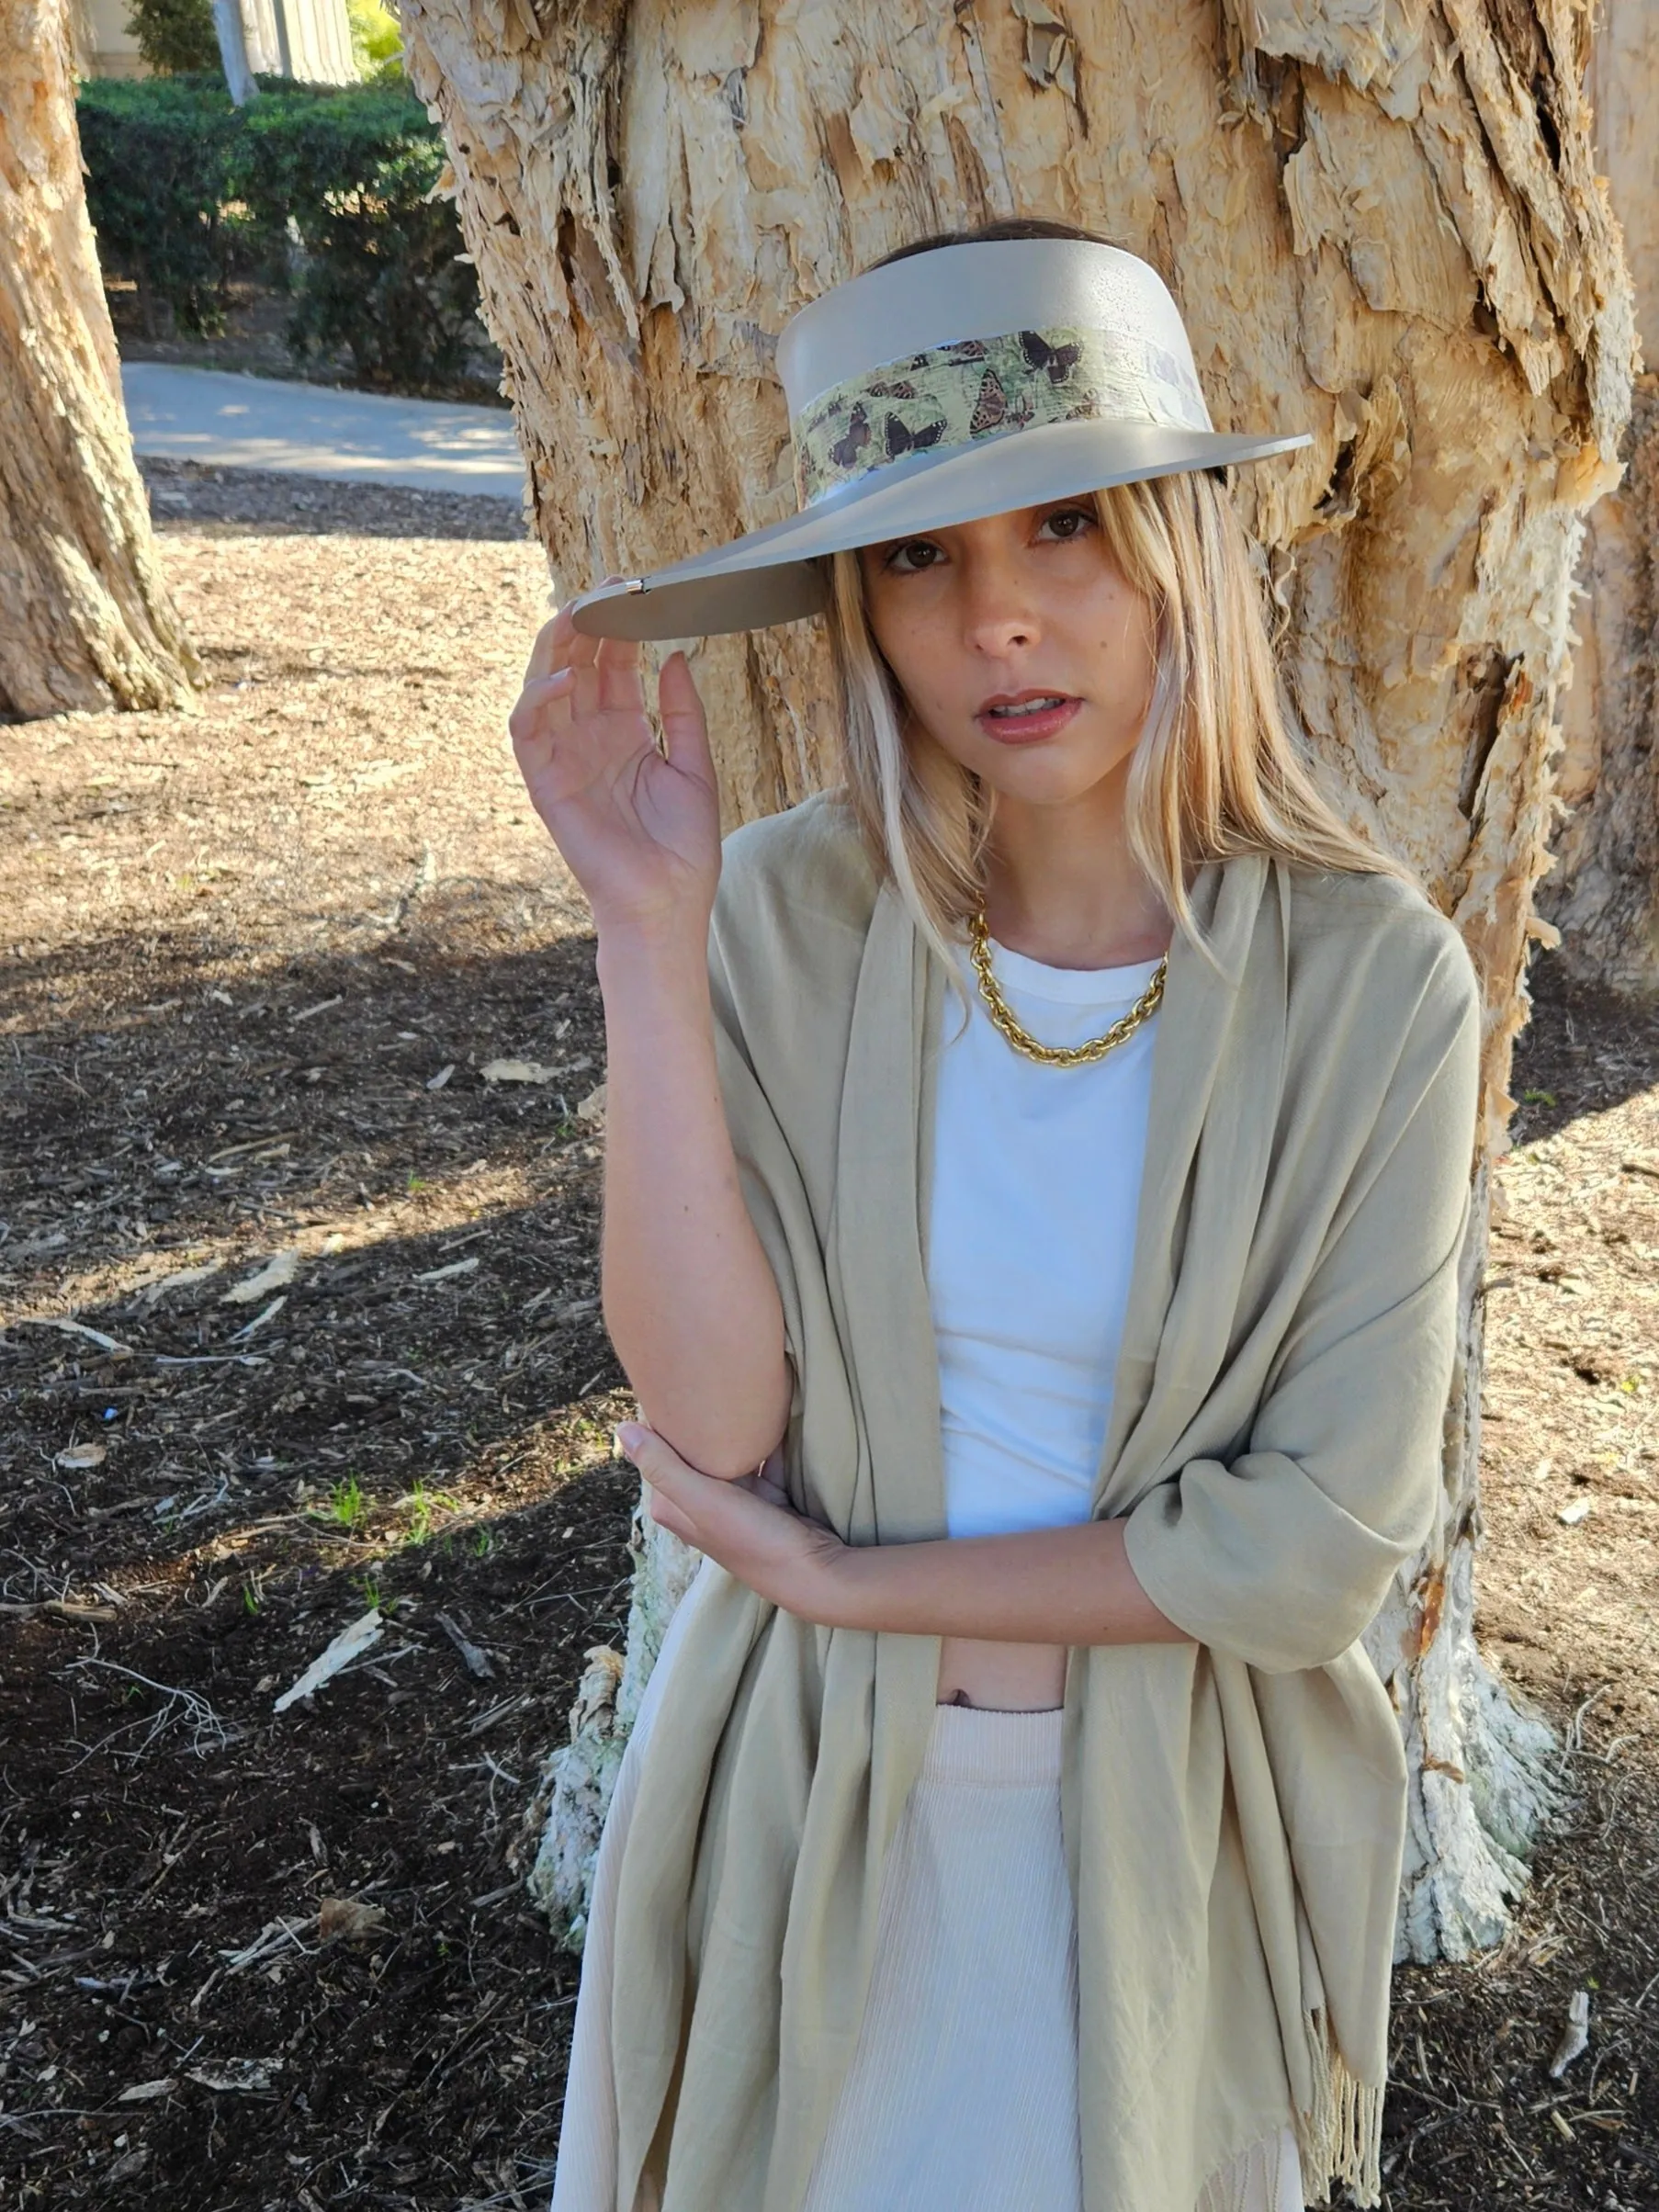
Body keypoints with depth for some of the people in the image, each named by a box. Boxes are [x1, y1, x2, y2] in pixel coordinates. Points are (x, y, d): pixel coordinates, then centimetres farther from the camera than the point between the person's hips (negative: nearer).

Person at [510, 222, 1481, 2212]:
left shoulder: (1372, 980, -18)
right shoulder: (786, 913, -15)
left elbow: (1321, 1540, -18)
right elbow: (713, 1423, -22)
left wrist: (847, 1580, -17)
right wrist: (647, 939, -29)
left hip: (1166, 1817, -1)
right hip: (815, 1787, 2)